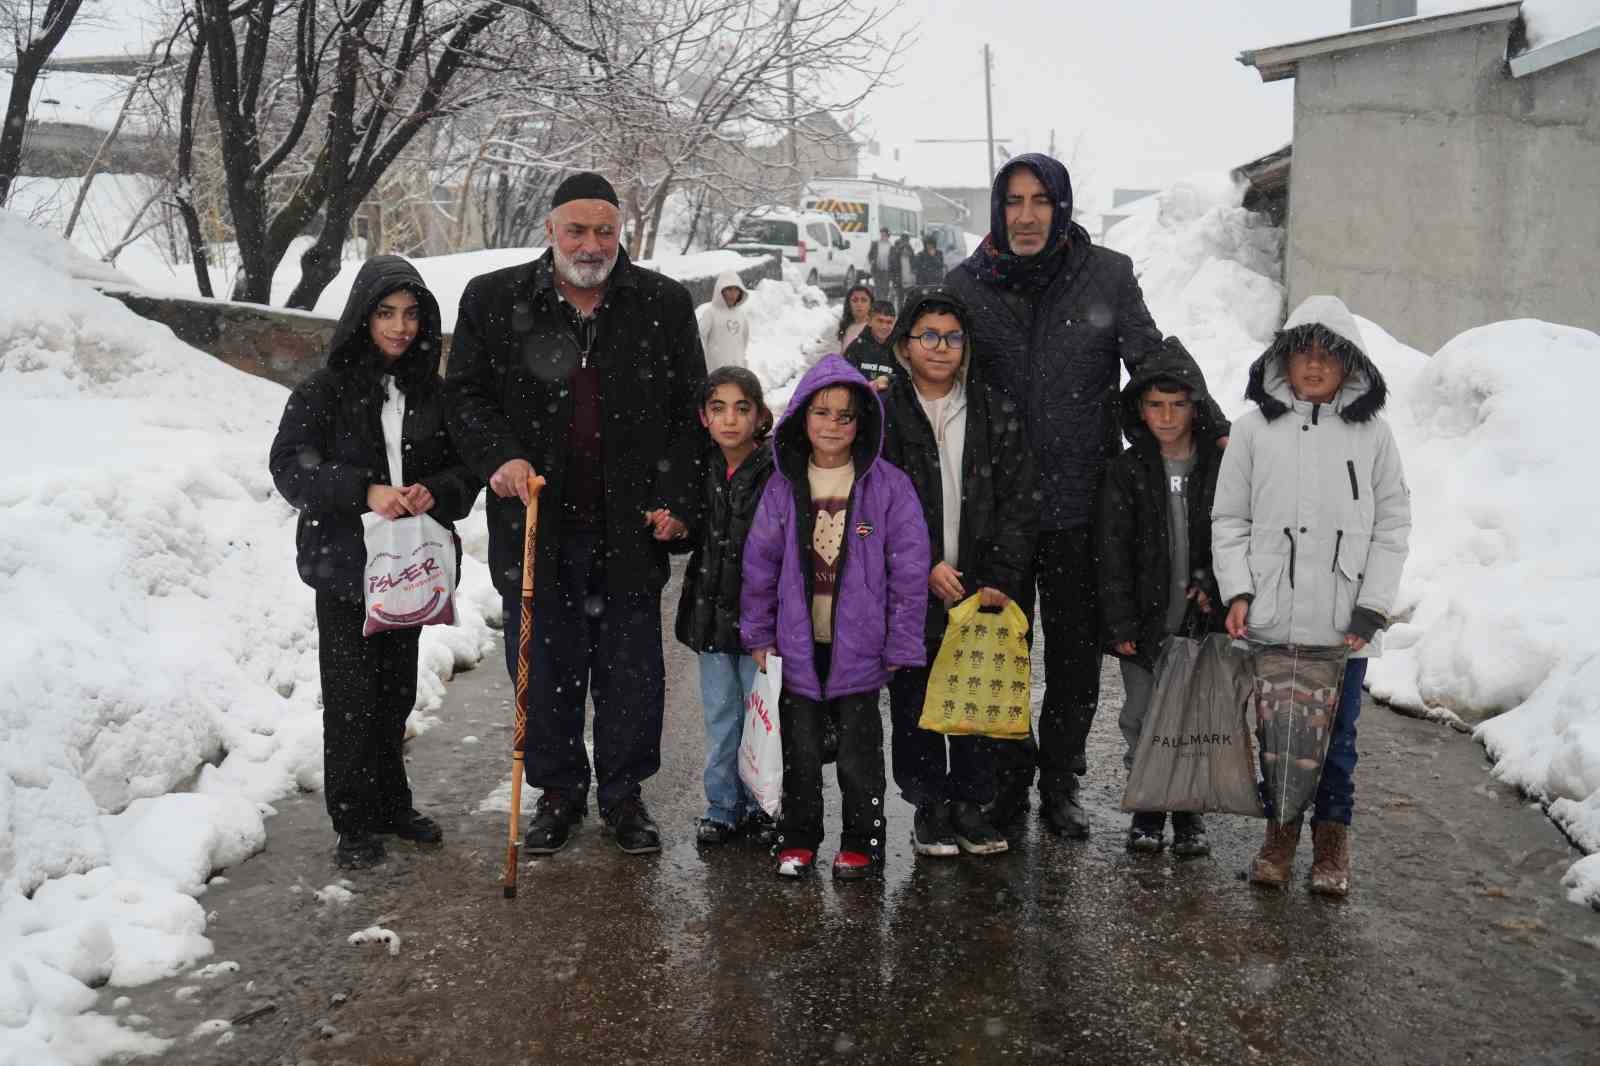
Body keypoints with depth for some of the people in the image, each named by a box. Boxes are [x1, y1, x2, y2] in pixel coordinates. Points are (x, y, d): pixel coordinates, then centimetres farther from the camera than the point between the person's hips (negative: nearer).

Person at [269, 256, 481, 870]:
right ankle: (354, 823, 13)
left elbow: (466, 467, 8)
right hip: (345, 565, -4)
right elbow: (290, 466, -12)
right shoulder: (325, 390, -5)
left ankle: (391, 806, 28)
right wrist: (365, 492, -24)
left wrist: (436, 492, -14)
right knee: (352, 695, 0)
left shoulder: (432, 393, 6)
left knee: (396, 692, 13)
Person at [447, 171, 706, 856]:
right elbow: (466, 394, 7)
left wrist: (676, 499, -3)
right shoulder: (492, 300, 2)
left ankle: (624, 793, 26)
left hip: (629, 529, 0)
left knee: (632, 672, 8)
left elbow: (689, 410, 6)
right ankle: (559, 792, 29)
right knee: (545, 670, 10)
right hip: (536, 527, 0)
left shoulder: (664, 304, 3)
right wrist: (500, 457, -11)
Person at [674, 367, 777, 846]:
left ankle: (761, 806, 23)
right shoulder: (701, 470, 3)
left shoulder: (778, 470, -13)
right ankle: (723, 806, 25)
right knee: (720, 713, 13)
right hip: (711, 608, 4)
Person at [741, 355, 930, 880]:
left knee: (859, 752, 7)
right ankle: (797, 840, 27)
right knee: (800, 748, 12)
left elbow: (909, 569, -5)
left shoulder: (888, 486, -6)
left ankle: (861, 844, 22)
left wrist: (900, 644, -6)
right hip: (798, 643, 2)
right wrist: (759, 634, 7)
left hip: (860, 644, -2)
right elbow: (760, 561, 7)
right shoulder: (784, 486, 1)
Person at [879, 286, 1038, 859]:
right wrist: (924, 564, -13)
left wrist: (1001, 581, -7)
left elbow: (1018, 506, 3)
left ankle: (971, 803, 20)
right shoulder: (881, 416, 2)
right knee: (915, 700, 5)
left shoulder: (998, 415, 7)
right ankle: (929, 808, 19)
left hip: (981, 590, 1)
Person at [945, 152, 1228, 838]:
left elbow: (1154, 362, 0)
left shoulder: (1106, 276, -1)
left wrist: (1210, 427, -11)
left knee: (1076, 652, 10)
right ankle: (1007, 776, 28)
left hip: (1079, 502, -1)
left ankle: (1060, 782, 27)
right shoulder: (966, 284, 3)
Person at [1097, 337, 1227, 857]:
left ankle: (1190, 814, 22)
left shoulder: (1223, 464, -1)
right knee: (1143, 719, 6)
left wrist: (1213, 582, -8)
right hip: (1147, 623, 0)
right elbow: (1114, 553, -2)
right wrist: (1120, 624, -7)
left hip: (1205, 619, 0)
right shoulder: (1127, 471, 0)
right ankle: (1147, 809, 22)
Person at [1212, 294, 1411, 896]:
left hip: (1343, 626, 0)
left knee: (1336, 737, 9)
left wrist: (1372, 609, -4)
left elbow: (1392, 526, 3)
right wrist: (1237, 590, -7)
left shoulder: (1372, 433, 3)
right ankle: (1280, 834, 26)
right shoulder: (1255, 427, 3)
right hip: (1270, 620, 0)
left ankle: (1332, 844, 24)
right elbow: (1229, 519, 5)